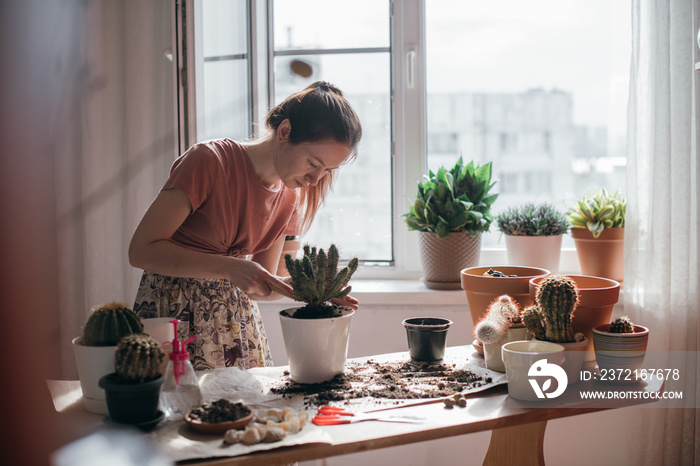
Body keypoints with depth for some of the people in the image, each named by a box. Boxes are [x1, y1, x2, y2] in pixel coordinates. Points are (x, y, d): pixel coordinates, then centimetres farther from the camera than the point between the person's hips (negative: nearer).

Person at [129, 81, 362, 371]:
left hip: (238, 315, 5)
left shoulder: (290, 196, 0)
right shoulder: (209, 162, -19)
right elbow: (141, 251, -20)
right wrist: (229, 267, -28)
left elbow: (258, 287, 6)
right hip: (174, 311, -5)